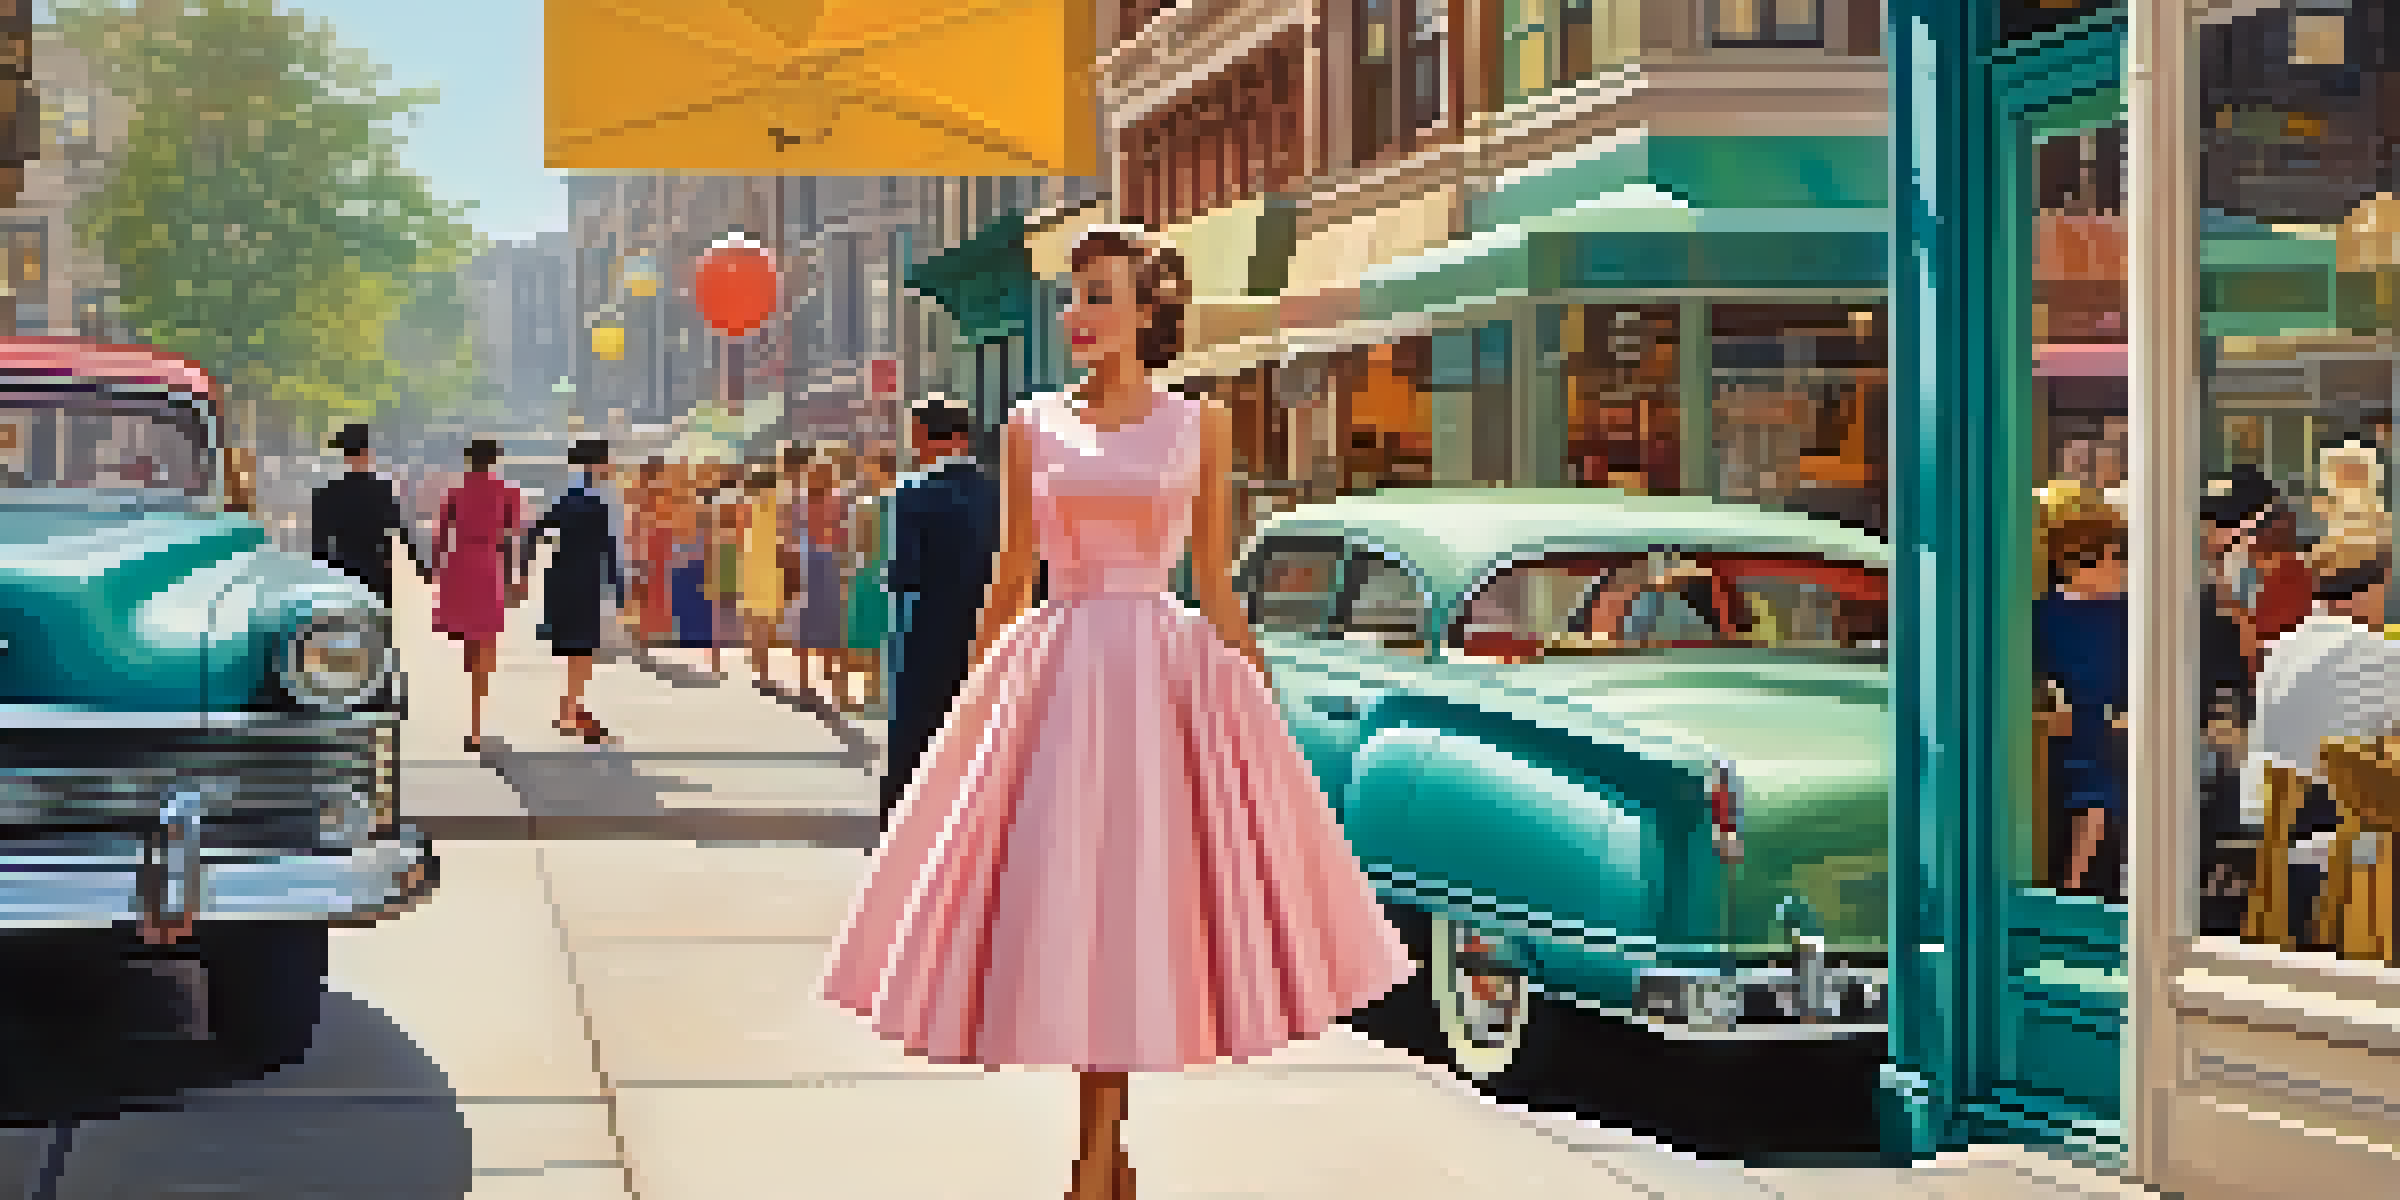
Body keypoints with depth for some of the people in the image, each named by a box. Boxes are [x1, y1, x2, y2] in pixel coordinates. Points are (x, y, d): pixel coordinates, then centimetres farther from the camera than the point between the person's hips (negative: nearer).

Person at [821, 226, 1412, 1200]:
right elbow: (1010, 580, 12)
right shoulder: (1032, 428, 8)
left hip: (1166, 675, -1)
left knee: (1133, 900, -3)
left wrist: (1259, 695, 7)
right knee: (1057, 904, 0)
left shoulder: (1199, 425, 5)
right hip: (1050, 676, 1)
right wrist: (972, 701, 10)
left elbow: (1215, 588, 9)